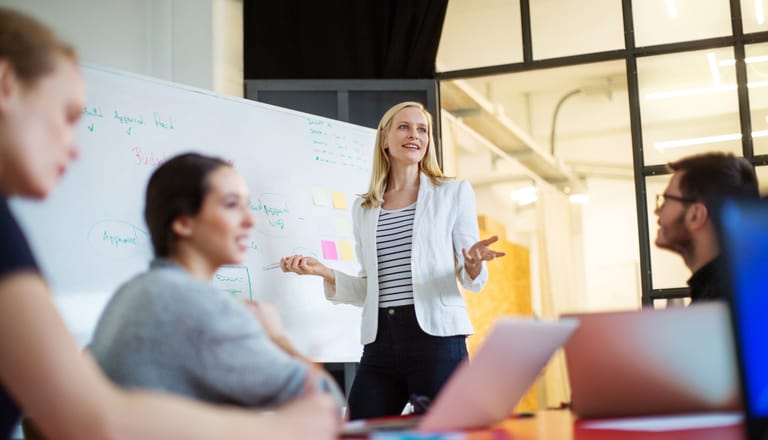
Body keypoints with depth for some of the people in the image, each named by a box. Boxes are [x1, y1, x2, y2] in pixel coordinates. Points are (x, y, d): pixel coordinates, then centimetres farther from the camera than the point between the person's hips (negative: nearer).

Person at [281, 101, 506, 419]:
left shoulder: (453, 193, 6)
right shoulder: (363, 209, 15)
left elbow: (472, 281, 4)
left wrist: (474, 264, -19)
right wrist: (324, 272, 2)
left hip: (436, 337, -3)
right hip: (379, 343, 3)